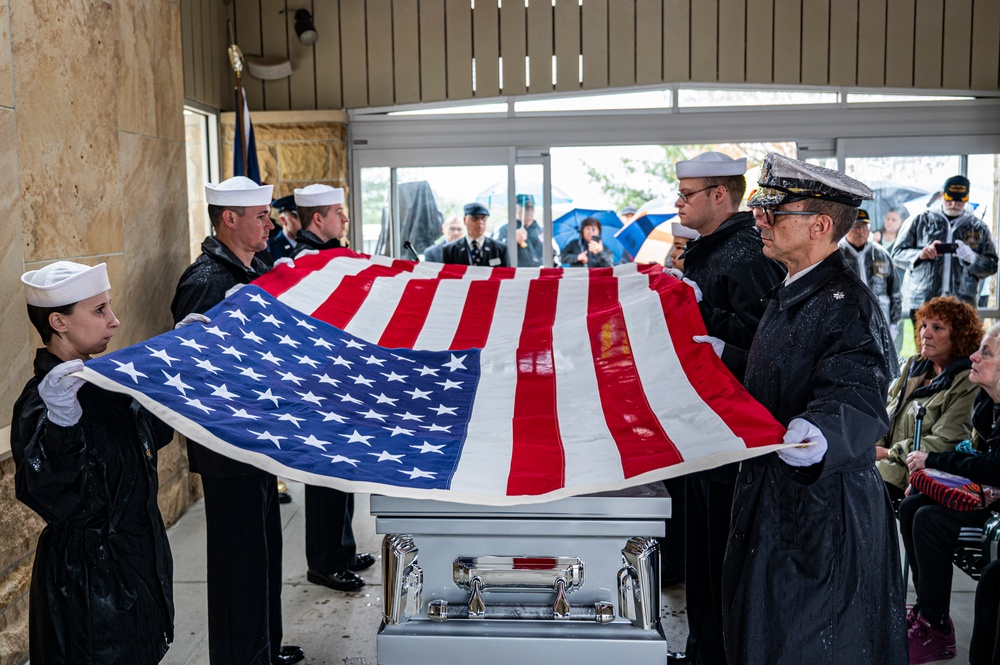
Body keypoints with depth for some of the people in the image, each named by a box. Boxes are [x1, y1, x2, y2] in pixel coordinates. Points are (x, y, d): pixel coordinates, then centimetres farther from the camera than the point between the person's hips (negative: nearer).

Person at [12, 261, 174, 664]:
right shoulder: (41, 403, -22)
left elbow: (153, 434, 18)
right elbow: (58, 503, -31)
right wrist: (61, 423, -42)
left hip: (140, 558, 8)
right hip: (90, 581, -8)